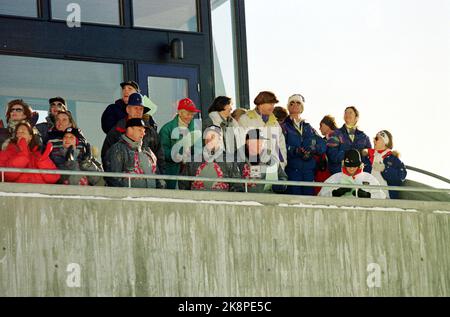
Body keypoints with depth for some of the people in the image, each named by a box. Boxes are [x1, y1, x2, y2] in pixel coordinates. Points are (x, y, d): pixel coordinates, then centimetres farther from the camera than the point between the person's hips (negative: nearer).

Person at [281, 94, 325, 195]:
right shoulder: (284, 126, 4)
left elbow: (322, 145, 8)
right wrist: (295, 151, -25)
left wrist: (313, 149, -13)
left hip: (309, 169, 5)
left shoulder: (308, 127, 19)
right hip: (292, 169, -5)